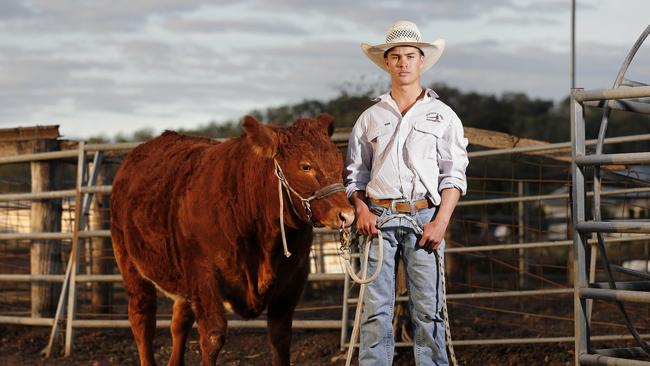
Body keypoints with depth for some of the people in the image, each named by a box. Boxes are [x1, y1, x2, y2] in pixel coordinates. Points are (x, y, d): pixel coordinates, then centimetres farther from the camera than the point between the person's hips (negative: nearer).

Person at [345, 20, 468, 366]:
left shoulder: (443, 116, 9)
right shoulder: (370, 117, 13)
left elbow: (454, 174, 4)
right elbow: (355, 172, 14)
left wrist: (441, 221, -9)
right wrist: (361, 209, -4)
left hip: (424, 217, -1)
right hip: (379, 217, 1)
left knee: (428, 308, -2)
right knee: (375, 308, -2)